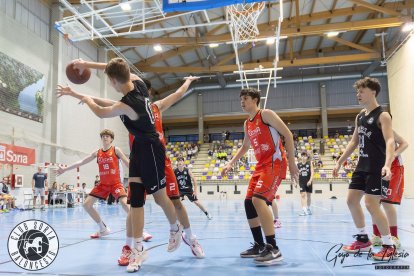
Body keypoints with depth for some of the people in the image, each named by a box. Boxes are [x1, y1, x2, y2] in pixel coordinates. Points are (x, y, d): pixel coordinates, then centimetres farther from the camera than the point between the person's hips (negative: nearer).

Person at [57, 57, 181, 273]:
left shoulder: (126, 106, -27)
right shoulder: (138, 82, -6)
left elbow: (100, 112, -7)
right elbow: (117, 68, 12)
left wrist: (87, 99, 12)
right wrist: (87, 64, 9)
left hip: (151, 150, -9)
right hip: (139, 148, 9)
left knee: (159, 196, 5)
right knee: (135, 198, 3)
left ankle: (175, 229, 33)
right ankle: (138, 249, 7)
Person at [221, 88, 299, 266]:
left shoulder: (266, 114, -8)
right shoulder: (247, 124, 17)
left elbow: (288, 134, -11)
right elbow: (245, 147, 30)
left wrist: (292, 162, -14)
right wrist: (231, 163, 20)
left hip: (275, 163, -9)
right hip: (261, 165, 9)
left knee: (258, 200, -24)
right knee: (248, 202, 6)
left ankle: (273, 249, -19)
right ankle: (259, 246, 18)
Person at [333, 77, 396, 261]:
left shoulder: (382, 115, -11)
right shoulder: (360, 117, 13)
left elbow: (390, 141, -23)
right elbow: (354, 142, 20)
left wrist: (387, 165, -38)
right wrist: (340, 162, 18)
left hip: (377, 168, -9)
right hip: (362, 166, 9)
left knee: (371, 204, -11)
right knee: (352, 200, 9)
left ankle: (389, 246, 5)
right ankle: (363, 240, 24)